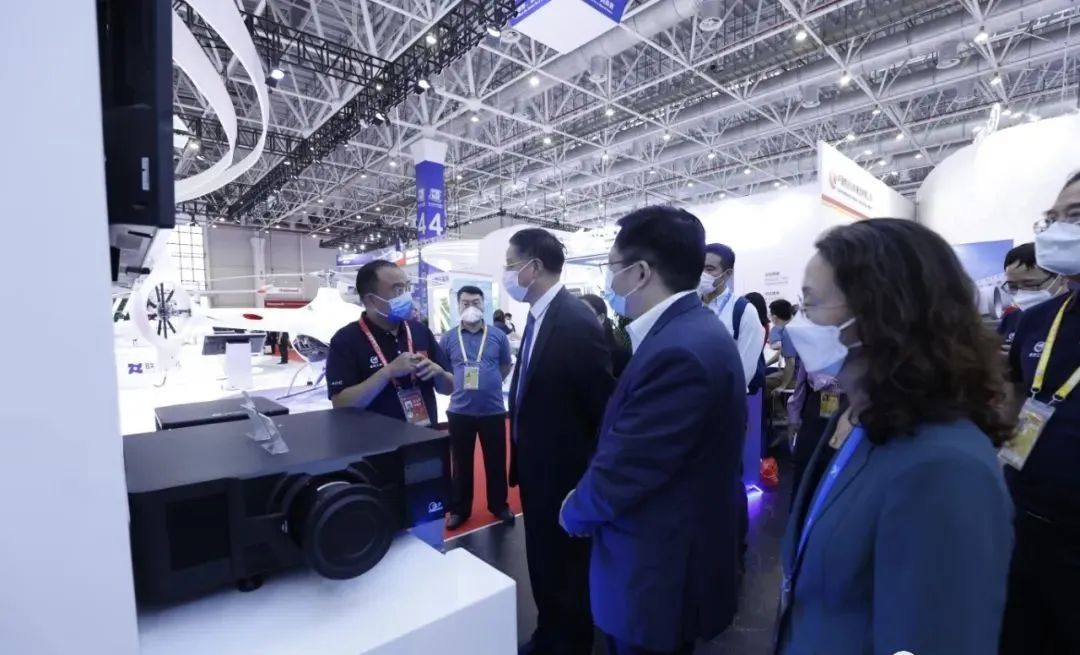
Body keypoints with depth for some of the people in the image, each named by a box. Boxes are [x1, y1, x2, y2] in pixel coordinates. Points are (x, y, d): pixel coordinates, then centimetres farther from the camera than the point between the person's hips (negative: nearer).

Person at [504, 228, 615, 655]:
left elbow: (605, 409, -22)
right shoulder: (538, 317, 3)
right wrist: (521, 460, 11)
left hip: (564, 474, -8)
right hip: (538, 470, 9)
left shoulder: (576, 323, -24)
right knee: (543, 562, 26)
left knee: (566, 571, 14)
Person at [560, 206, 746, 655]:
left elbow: (623, 471, -26)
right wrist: (585, 498, 4)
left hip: (659, 570, -8)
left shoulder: (679, 350, -31)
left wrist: (575, 512, -6)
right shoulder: (688, 329, 1)